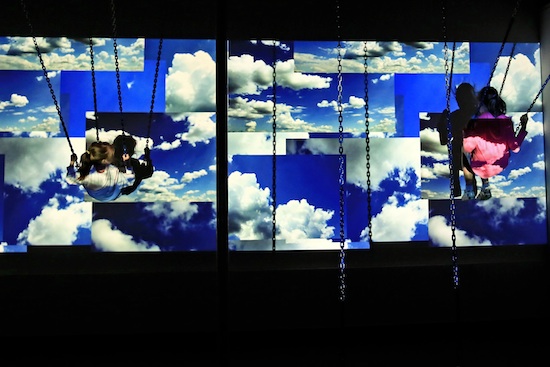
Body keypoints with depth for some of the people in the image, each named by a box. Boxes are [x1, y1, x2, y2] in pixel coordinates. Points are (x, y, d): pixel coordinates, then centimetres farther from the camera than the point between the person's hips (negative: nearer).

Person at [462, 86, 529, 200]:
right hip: (501, 166, 4)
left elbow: (468, 148, -20)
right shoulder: (506, 121, -12)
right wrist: (523, 127, 2)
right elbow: (515, 148, -6)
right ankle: (485, 187, 28)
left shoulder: (477, 122, -23)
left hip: (482, 167, -4)